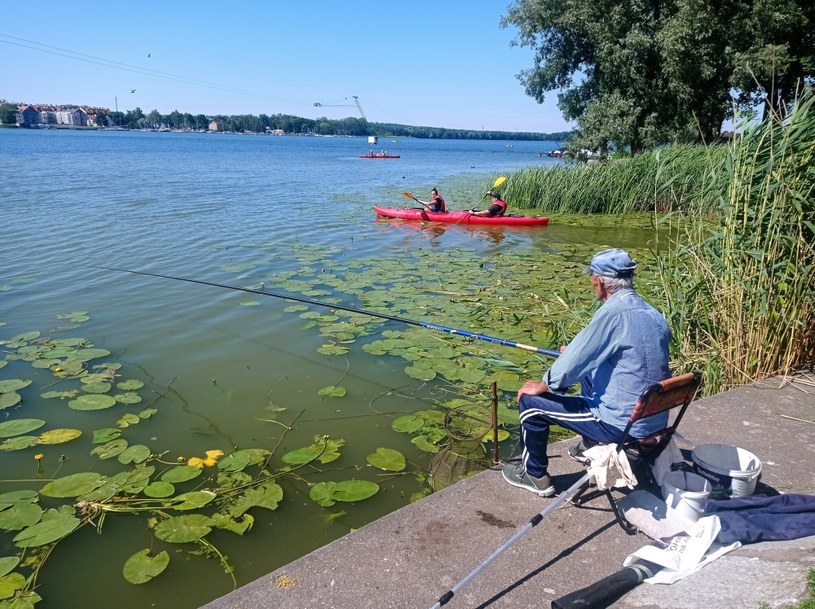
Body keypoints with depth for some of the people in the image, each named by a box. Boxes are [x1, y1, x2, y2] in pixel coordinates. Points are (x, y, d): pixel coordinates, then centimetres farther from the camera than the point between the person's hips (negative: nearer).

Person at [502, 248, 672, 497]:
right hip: (656, 421, 8)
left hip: (623, 426, -8)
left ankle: (535, 475, 22)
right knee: (589, 372, 31)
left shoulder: (613, 312, -22)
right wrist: (577, 352, 27)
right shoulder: (653, 314, 3)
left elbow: (568, 368, -21)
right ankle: (590, 447, 43)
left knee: (531, 401, 3)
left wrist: (542, 385, -1)